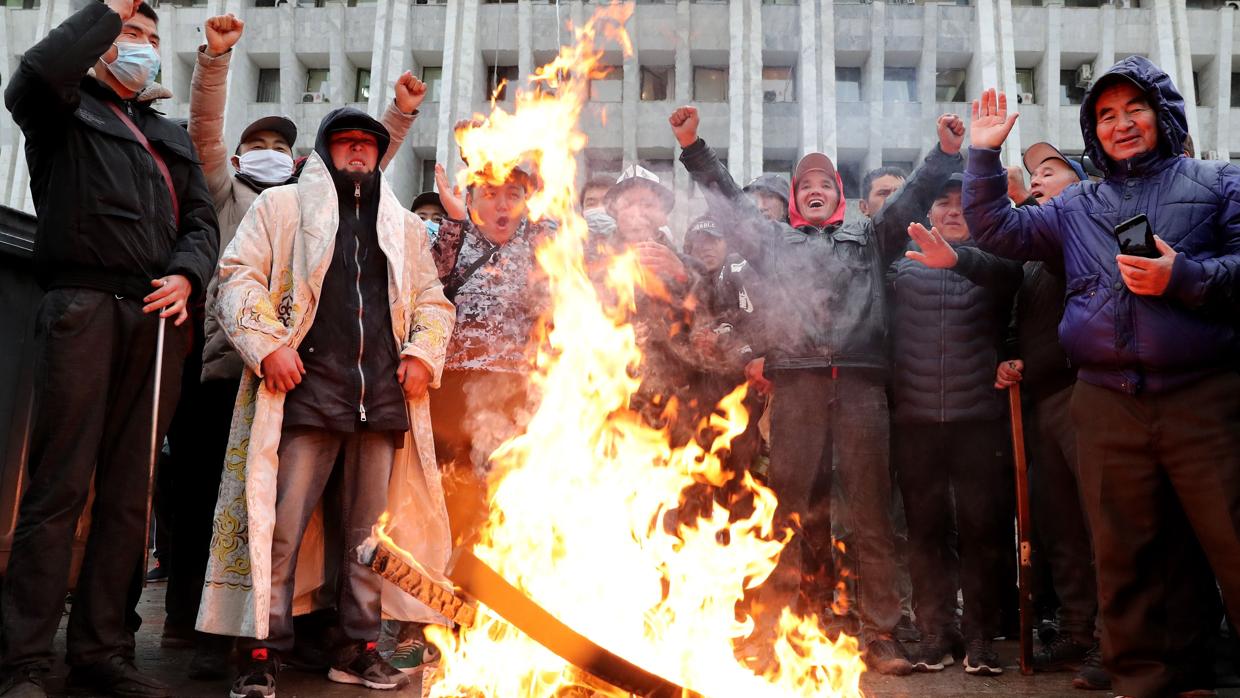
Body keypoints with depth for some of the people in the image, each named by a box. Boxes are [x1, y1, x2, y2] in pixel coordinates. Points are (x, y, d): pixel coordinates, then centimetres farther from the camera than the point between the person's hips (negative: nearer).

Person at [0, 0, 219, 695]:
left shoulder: (172, 136, 27)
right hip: (84, 310, -4)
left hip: (159, 319, 5)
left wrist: (186, 275, -2)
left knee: (130, 491, 4)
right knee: (60, 487, -8)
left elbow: (202, 221, 18)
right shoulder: (66, 112, 13)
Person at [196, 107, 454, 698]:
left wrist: (423, 352, 5)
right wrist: (266, 344, -10)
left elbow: (433, 300, 24)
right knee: (279, 526, -6)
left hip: (384, 398, 4)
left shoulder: (405, 225, 23)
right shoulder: (281, 205, 12)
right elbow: (239, 274, 3)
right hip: (306, 389, -3)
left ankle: (358, 648, 18)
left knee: (371, 530, 7)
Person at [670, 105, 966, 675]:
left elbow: (914, 199, 17)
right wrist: (692, 147, 14)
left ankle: (879, 633, 6)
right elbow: (729, 200, 19)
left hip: (860, 382, 0)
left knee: (871, 510, 0)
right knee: (788, 508, -1)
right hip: (796, 381, 0)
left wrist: (946, 153, 6)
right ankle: (770, 632, 4)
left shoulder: (868, 239, 23)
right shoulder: (773, 242, 23)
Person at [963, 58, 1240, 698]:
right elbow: (997, 230, 16)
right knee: (1124, 555, 8)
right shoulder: (1076, 209, 19)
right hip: (1108, 406, 3)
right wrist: (985, 154, 11)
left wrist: (1184, 277, -13)